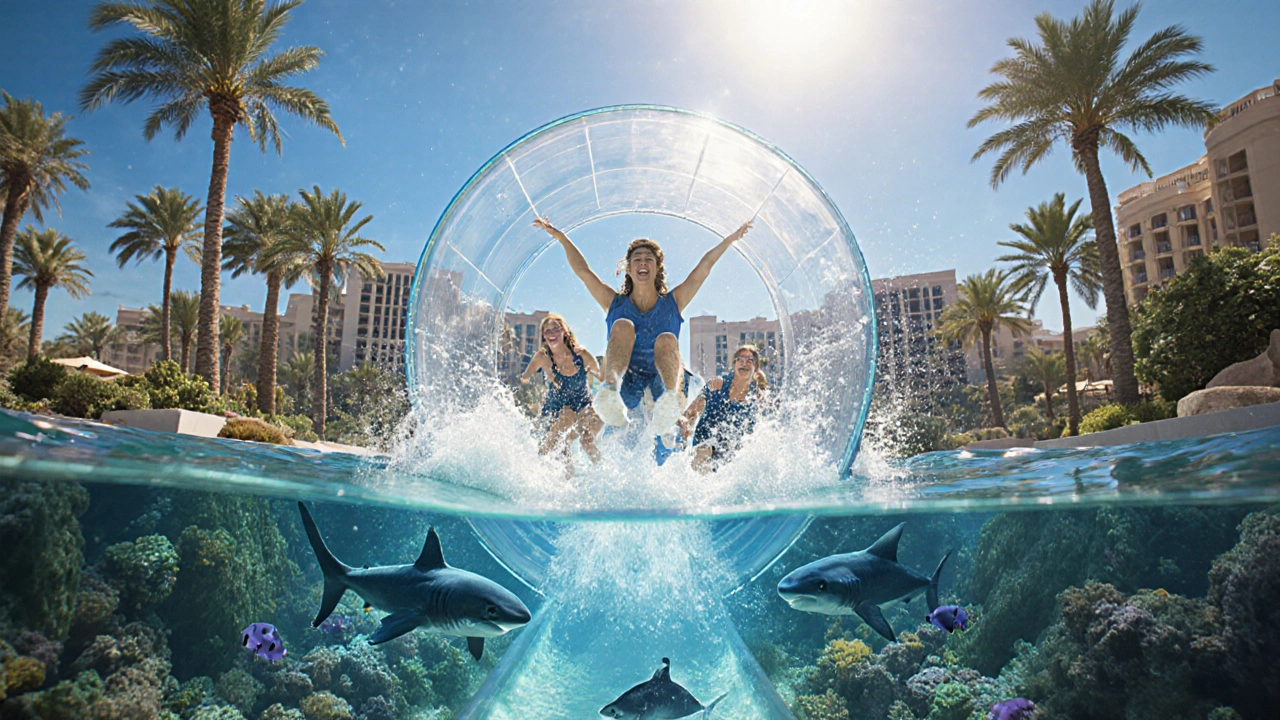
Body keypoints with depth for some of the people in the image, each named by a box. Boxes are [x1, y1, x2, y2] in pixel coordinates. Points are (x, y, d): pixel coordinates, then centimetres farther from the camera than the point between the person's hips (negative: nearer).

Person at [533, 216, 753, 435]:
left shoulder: (673, 302, 16)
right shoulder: (616, 303, 16)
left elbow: (704, 267, 13)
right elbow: (582, 270, 13)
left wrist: (730, 239, 10)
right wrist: (560, 237, 11)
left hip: (660, 387, 0)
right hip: (626, 390, 0)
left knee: (667, 340, -26)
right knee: (623, 326, -21)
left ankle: (671, 400, -58)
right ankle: (610, 390, -51)